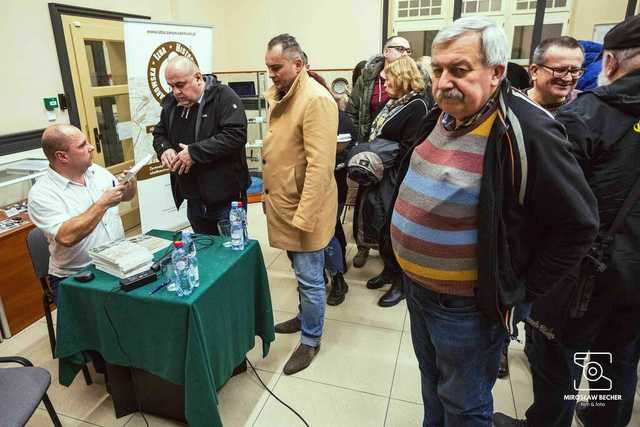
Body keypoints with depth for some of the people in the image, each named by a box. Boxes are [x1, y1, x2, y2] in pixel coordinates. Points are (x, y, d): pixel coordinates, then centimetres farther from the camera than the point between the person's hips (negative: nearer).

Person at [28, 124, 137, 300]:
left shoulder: (96, 171, 7)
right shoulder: (41, 193, -11)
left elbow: (125, 197, 22)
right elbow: (66, 237, -25)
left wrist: (130, 185, -1)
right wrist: (102, 204, -21)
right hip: (74, 278, -5)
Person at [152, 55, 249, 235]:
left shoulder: (223, 96, -12)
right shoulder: (170, 103, 9)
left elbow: (236, 135, -23)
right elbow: (159, 134, 21)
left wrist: (194, 152, -22)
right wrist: (164, 149, -3)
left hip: (227, 198, -6)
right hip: (193, 200, 7)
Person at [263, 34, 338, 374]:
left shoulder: (316, 100, -19)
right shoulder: (278, 95, 10)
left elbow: (319, 165, -24)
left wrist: (304, 216, -23)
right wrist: (269, 192, 19)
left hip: (305, 206, -8)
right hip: (283, 202, 8)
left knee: (309, 277, 5)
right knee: (302, 271, 22)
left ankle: (311, 340, 24)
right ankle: (306, 316, 42)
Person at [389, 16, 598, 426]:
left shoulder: (525, 132, -24)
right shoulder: (439, 115, 0)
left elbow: (578, 224, -17)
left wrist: (521, 290, -13)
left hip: (467, 306, -7)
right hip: (416, 288, 7)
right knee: (433, 382, 29)